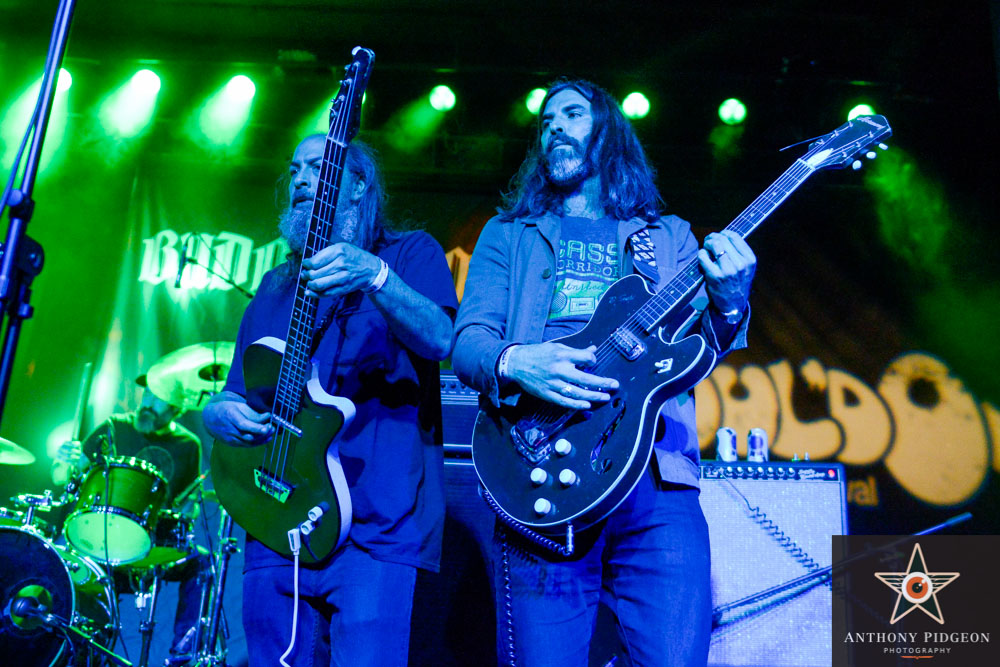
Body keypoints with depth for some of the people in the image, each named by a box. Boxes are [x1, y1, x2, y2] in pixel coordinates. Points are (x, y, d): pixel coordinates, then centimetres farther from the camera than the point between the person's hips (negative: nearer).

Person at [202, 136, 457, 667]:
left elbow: (439, 340, -14)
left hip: (376, 521, -5)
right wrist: (220, 412, -4)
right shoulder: (277, 285, 21)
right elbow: (235, 392, 19)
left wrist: (375, 276, -31)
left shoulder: (410, 251, 5)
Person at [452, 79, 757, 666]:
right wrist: (513, 363, -16)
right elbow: (466, 340, 7)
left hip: (658, 482, 1)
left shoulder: (669, 237, 21)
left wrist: (728, 305, -12)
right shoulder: (508, 234, 19)